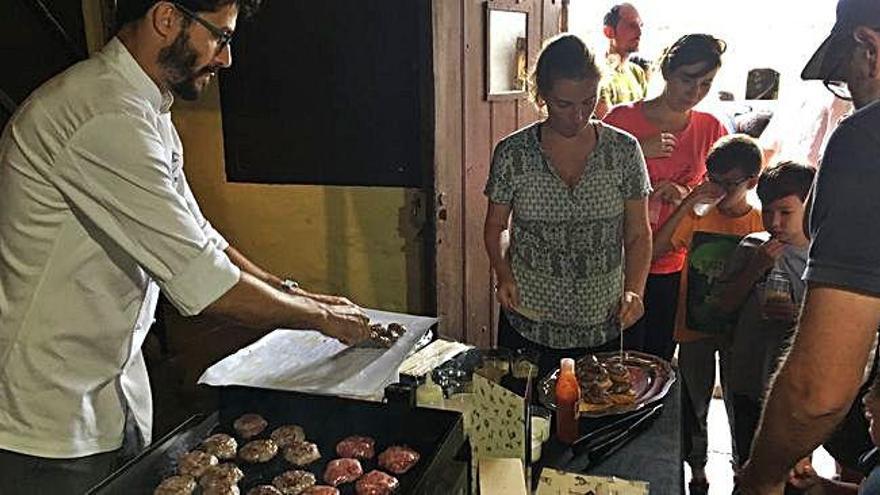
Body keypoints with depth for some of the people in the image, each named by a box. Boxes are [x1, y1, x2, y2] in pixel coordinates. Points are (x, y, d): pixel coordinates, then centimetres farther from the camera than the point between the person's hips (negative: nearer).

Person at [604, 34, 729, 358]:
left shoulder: (711, 129, 4)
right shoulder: (623, 119, -7)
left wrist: (686, 193, -8)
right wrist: (637, 152, -19)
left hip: (675, 268, 4)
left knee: (659, 360, 16)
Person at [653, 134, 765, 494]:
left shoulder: (761, 225, -5)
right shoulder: (697, 216, -5)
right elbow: (655, 250, -17)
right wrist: (687, 205, -20)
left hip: (738, 331, -1)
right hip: (694, 328, 1)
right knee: (693, 404, 13)